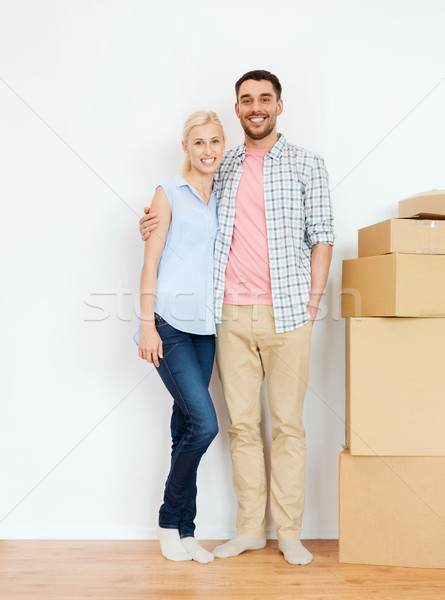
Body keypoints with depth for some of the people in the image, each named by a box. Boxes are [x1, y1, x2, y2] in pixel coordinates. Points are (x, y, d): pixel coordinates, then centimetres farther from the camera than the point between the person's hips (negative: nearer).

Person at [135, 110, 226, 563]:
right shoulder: (169, 194, 0)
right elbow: (150, 261, -4)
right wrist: (147, 323, -10)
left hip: (204, 324, 5)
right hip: (170, 322, -5)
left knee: (186, 428, 8)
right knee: (203, 423, -12)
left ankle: (183, 530, 18)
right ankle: (170, 521, 9)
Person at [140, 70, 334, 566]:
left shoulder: (305, 164, 5)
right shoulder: (223, 167, 14)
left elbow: (321, 236, 3)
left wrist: (312, 303, -4)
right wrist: (159, 224, 6)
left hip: (285, 313, -3)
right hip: (232, 314, 3)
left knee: (287, 423, 2)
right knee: (242, 423, 7)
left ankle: (289, 532, 15)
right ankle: (250, 528, 19)